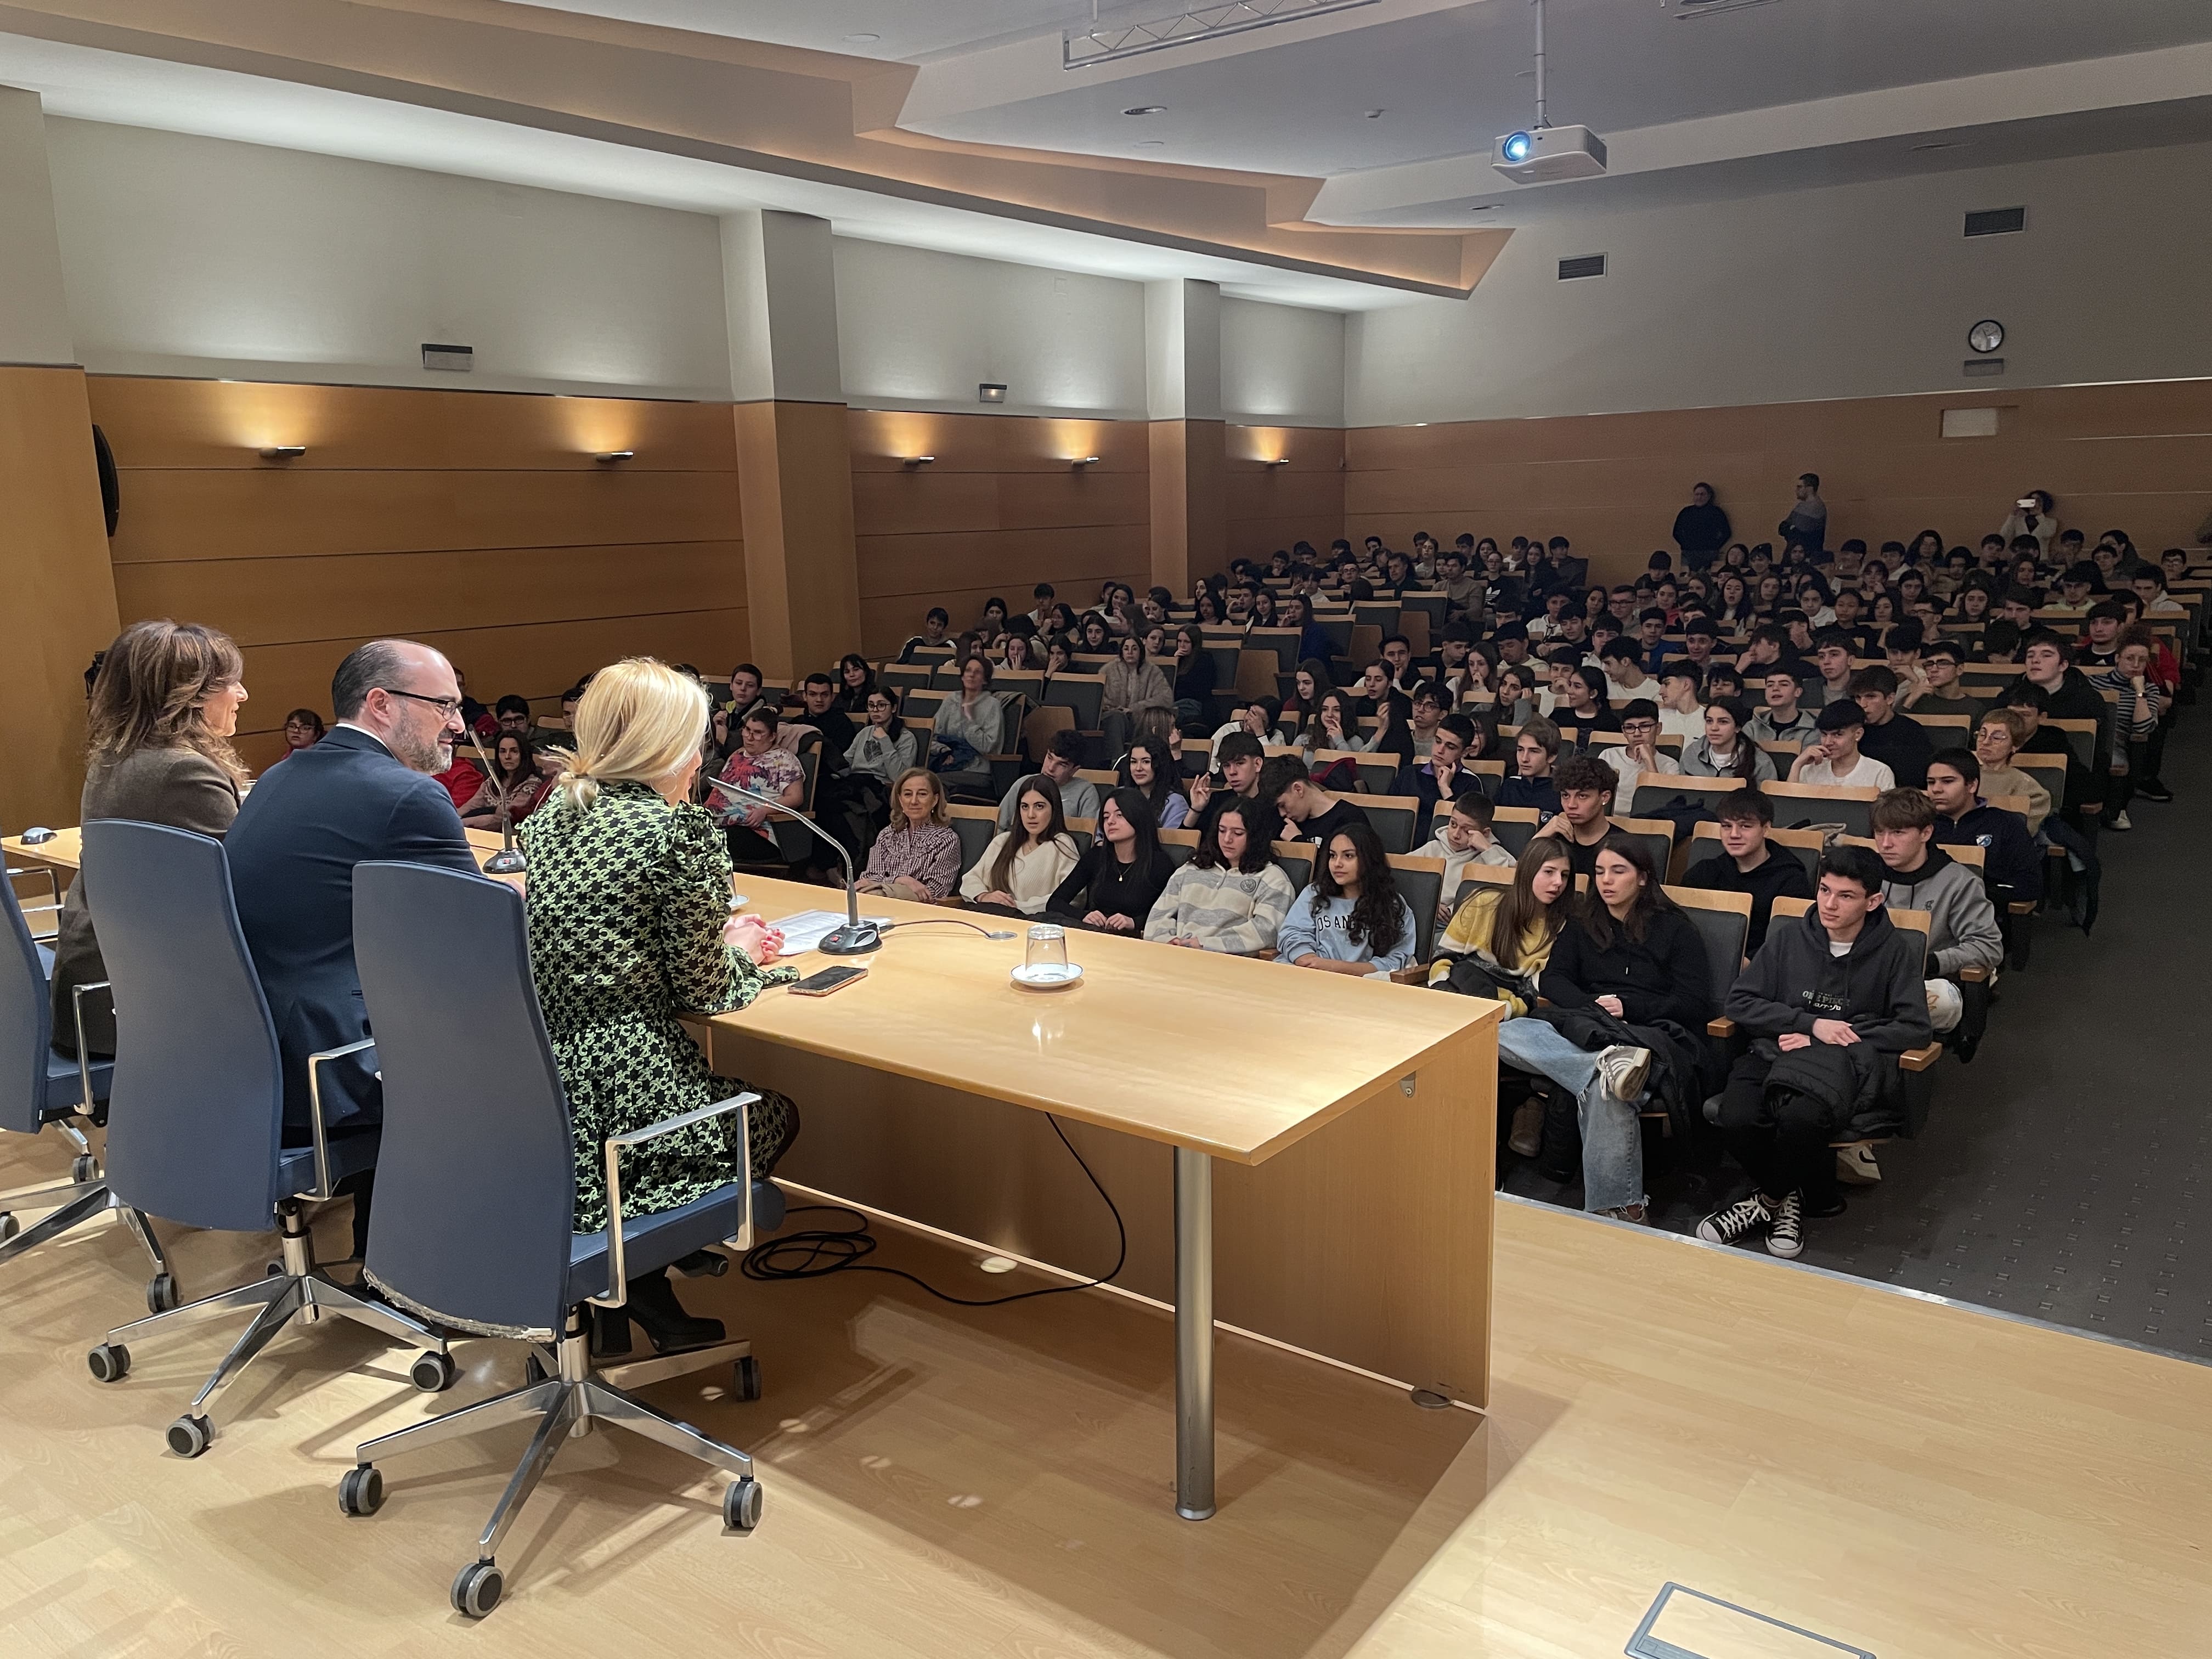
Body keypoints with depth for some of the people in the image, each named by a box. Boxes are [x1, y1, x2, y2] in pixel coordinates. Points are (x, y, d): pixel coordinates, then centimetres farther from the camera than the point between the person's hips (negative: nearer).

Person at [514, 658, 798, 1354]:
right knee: (777, 1115, 24)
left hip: (540, 1101, 7)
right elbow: (701, 992, -9)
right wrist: (739, 951, 12)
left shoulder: (551, 815, 9)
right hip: (622, 1107, -7)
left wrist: (713, 936, 20)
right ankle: (630, 1276, 11)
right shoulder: (678, 831, -14)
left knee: (731, 1096, 32)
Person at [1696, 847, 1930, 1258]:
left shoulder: (1895, 951, 5)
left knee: (1801, 1116, -37)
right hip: (1776, 1052, 2)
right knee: (1736, 1118, -31)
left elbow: (1914, 1028, -1)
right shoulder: (1788, 938, 9)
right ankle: (1810, 1193, -3)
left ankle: (1770, 1200, -7)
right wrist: (1811, 1024, -7)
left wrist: (1841, 1038, -9)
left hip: (1847, 1062, -2)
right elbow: (1739, 1002, 5)